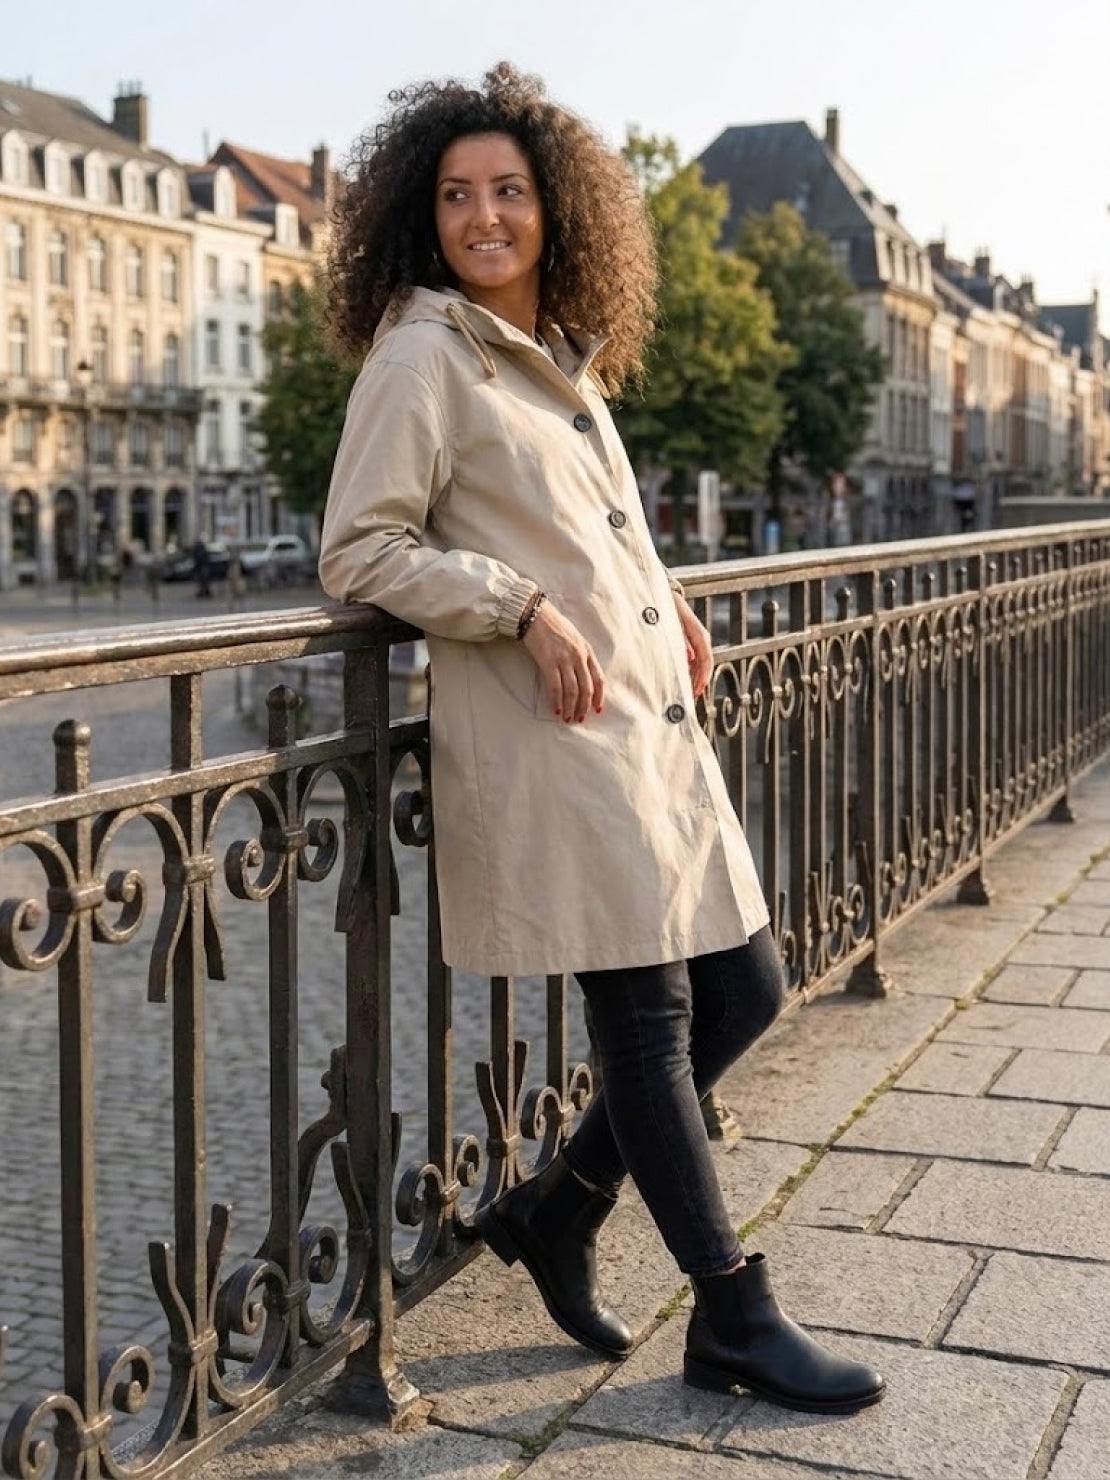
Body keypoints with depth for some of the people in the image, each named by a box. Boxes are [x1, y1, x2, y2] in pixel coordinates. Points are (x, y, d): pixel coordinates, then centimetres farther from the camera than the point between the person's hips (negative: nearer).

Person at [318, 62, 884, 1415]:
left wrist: (662, 601, 14)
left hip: (655, 722, 9)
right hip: (547, 741, -9)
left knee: (743, 986, 10)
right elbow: (357, 552, -9)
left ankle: (556, 1208, 26)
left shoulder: (567, 356, 18)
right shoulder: (421, 359, -5)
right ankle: (736, 1324, 12)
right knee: (646, 1014, -2)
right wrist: (526, 610, -17)